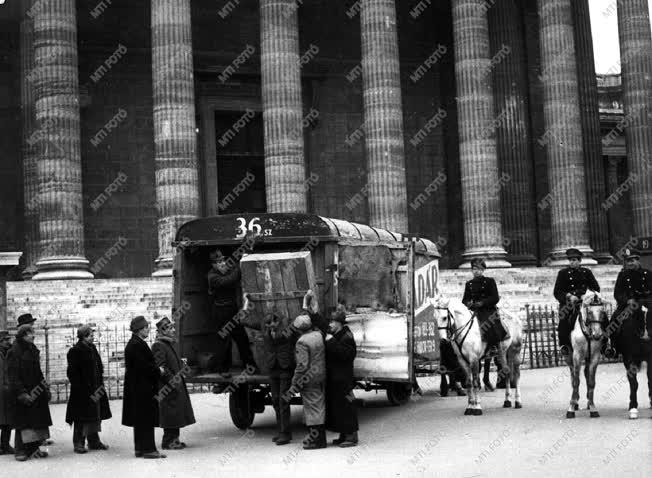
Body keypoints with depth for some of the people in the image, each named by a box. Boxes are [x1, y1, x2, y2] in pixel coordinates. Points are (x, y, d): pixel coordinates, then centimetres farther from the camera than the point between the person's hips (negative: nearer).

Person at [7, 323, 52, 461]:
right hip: (24, 392, -8)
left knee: (37, 419, 9)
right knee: (23, 421, -5)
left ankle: (34, 448, 17)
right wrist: (21, 393, -21)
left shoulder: (32, 349, 13)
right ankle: (21, 451, 1)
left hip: (36, 391, 8)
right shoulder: (15, 352, -11)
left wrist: (44, 386, 15)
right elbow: (14, 376, -16)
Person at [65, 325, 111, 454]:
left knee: (95, 416, 12)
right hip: (81, 391, -8)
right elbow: (72, 373, -15)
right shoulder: (75, 351, -11)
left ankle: (94, 441, 22)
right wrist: (82, 389, -18)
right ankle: (78, 444, 6)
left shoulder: (92, 349, 12)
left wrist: (100, 384, 10)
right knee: (81, 418, -3)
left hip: (94, 389, 8)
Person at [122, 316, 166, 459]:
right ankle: (148, 449, -2)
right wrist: (158, 370, -10)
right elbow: (143, 366, -23)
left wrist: (156, 369, 8)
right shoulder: (137, 345, -18)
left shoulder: (134, 344, 14)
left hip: (137, 387, 11)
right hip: (142, 387, -11)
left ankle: (140, 448, 20)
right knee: (146, 418, -5)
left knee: (141, 419, 14)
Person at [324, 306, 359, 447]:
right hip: (333, 378, 10)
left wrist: (332, 342, -23)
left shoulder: (346, 337, -14)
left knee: (345, 405, -6)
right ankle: (344, 435, 21)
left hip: (342, 378, -10)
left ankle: (352, 437, 0)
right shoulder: (333, 335, 15)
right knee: (336, 405, 13)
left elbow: (345, 354, -26)